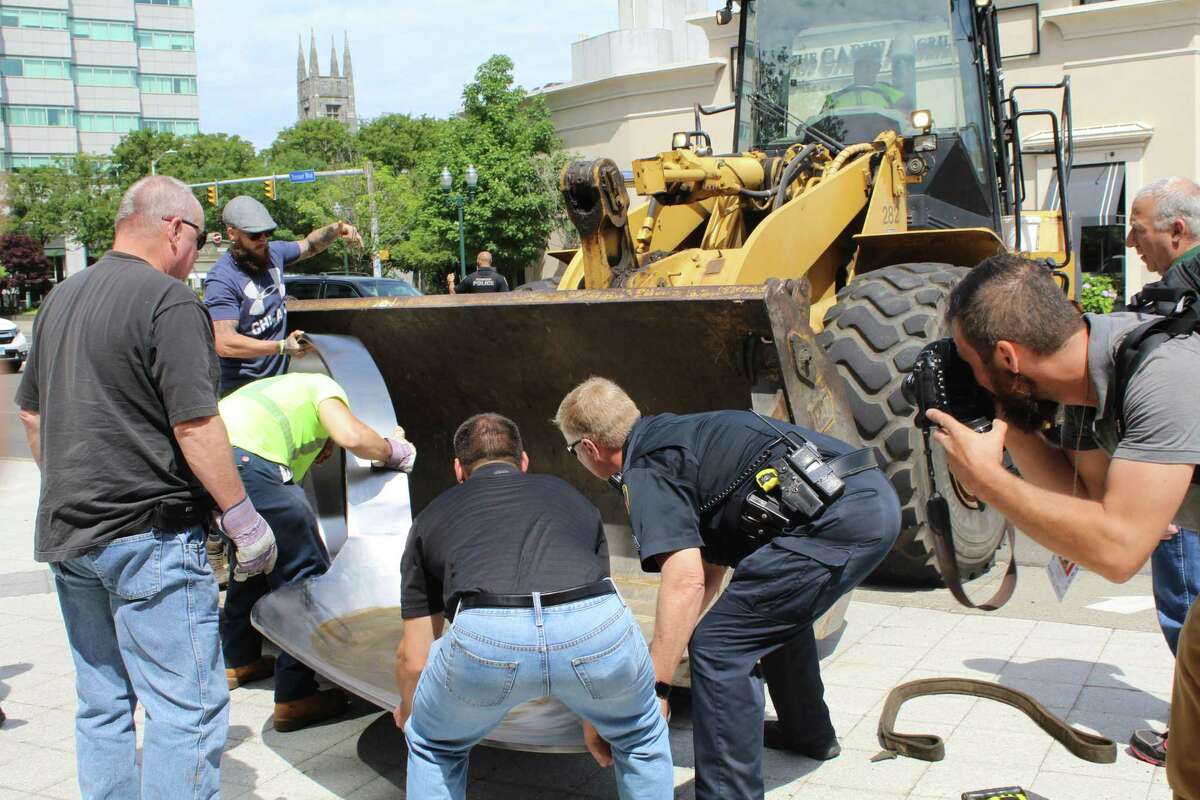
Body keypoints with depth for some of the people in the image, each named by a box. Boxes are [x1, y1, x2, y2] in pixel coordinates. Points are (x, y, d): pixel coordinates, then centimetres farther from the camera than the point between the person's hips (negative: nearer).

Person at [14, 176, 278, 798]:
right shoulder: (168, 300, -13)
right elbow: (193, 425, -19)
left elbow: (31, 412, 21)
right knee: (186, 710, -2)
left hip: (67, 535, 9)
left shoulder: (62, 298, 14)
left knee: (102, 705, 18)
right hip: (147, 536, -9)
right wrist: (243, 518, -13)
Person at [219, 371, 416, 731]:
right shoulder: (323, 385, 19)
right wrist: (392, 451, 16)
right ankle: (295, 698, 3)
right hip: (246, 460, -9)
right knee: (305, 571, 2)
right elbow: (350, 436, -4)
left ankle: (238, 661, 45)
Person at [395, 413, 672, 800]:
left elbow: (413, 659, 33)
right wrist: (594, 721, 58)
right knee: (641, 736, 35)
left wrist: (407, 710, 56)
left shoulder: (434, 516, 32)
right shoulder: (569, 496, 37)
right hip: (597, 625, 2)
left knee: (435, 747, 32)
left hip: (486, 637, -1)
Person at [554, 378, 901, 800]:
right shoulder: (673, 433, 24)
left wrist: (655, 688, -17)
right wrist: (664, 646, 37)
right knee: (778, 610, 33)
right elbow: (711, 561, 31)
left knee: (719, 647, -7)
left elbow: (685, 580, -19)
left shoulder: (646, 470, -5)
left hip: (839, 519, -11)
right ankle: (809, 732, 50)